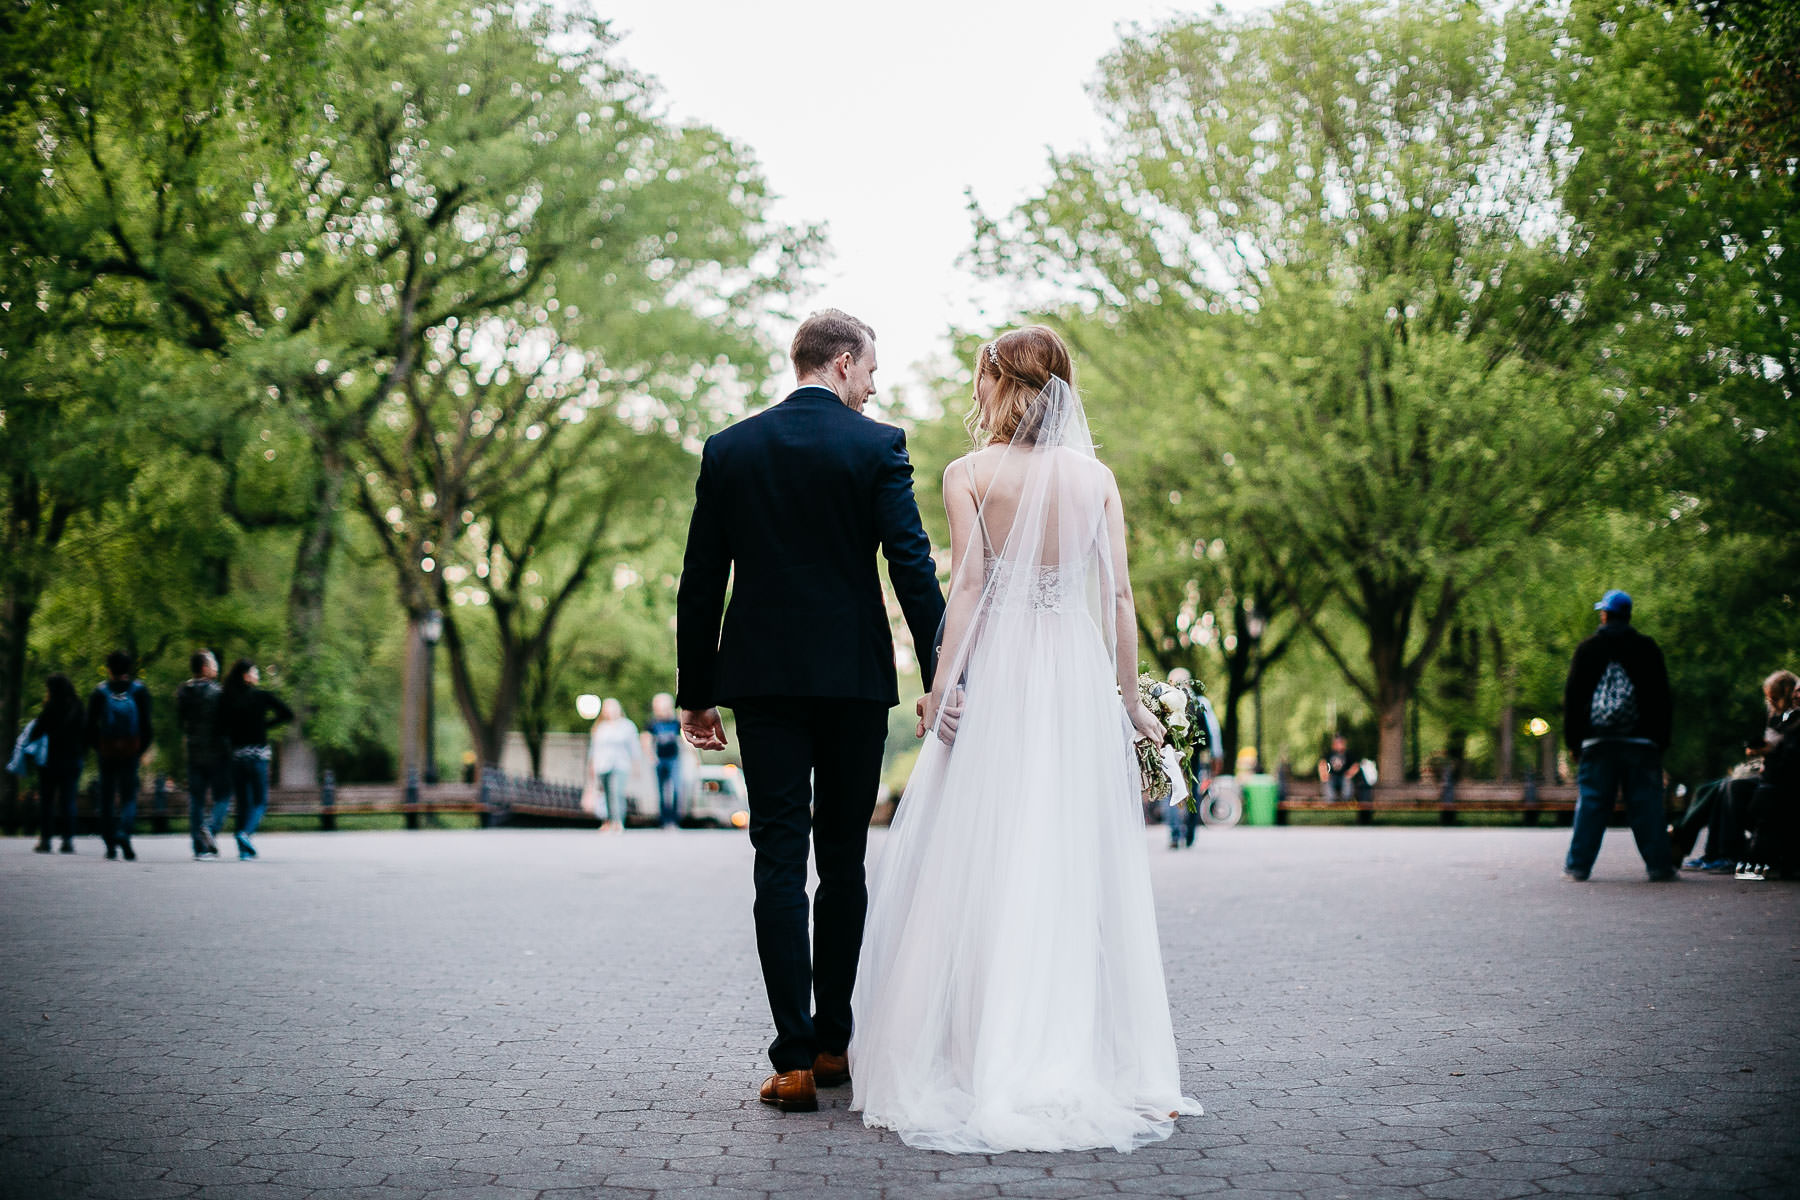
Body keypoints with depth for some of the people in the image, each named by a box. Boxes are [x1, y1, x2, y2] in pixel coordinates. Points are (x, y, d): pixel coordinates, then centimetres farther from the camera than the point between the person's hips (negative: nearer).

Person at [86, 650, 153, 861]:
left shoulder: (100, 692, -2)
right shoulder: (139, 690, -1)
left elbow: (91, 725, -1)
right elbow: (146, 724, -1)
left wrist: (96, 748, 11)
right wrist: (143, 749, 8)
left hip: (106, 750, 0)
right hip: (130, 751, 0)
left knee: (107, 796, 9)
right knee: (129, 795, 3)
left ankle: (110, 845, 11)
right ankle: (124, 832, -24)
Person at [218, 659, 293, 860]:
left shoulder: (226, 699, 1)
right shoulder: (262, 696, -4)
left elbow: (221, 728, -2)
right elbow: (288, 714, -2)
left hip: (236, 754, 3)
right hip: (258, 754, -3)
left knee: (243, 803, 11)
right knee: (260, 802, 5)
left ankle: (244, 851, 6)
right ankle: (245, 833, -22)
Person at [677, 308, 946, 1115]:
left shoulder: (728, 449, 5)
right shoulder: (878, 446, -3)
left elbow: (701, 583, 5)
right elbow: (913, 569, -10)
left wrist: (695, 692, 10)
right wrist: (941, 678, -9)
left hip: (762, 679, 1)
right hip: (855, 680, -1)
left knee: (780, 865, 0)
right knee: (844, 864, 11)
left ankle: (795, 1061, -6)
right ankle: (832, 1043, 20)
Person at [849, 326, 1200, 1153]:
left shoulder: (969, 474, -2)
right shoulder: (1096, 476, 6)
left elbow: (967, 587, -8)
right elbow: (1118, 595, 4)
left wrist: (941, 686, -6)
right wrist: (1129, 698, 8)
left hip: (996, 677, -3)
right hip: (1079, 678, 3)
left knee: (981, 865, 1)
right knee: (1076, 866, 7)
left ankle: (976, 1062, 1)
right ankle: (1083, 1061, 8)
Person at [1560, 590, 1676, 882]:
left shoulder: (1587, 649, 5)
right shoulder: (1647, 648, 6)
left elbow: (1572, 698, 5)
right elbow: (1661, 697, 5)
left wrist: (1573, 741, 8)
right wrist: (1661, 741, 7)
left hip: (1597, 741, 0)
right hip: (1641, 742, 0)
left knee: (1591, 802, 2)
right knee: (1647, 803, 1)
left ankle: (1578, 865, 1)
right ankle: (1659, 865, -1)